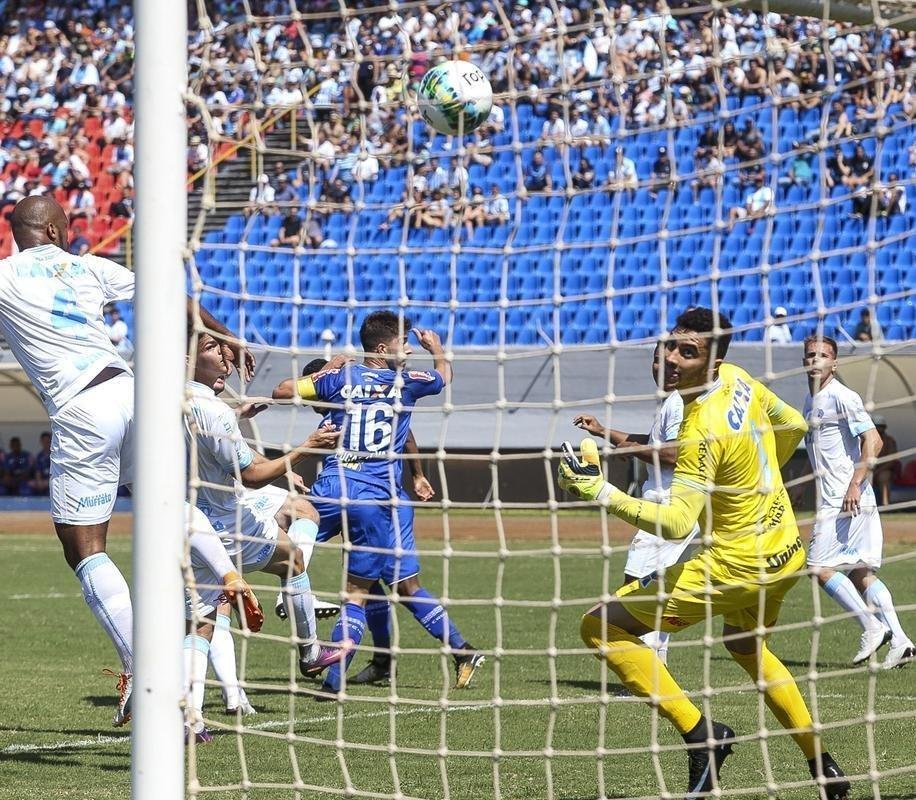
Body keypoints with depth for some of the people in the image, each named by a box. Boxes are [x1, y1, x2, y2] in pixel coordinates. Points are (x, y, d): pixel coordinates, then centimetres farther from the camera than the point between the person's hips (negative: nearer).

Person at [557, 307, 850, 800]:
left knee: (601, 626, -7)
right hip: (787, 551, 9)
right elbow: (794, 426, 16)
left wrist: (600, 492, -34)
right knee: (746, 644, 37)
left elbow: (677, 524, -29)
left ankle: (699, 733, -10)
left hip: (737, 564, -9)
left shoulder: (702, 432, -26)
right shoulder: (738, 380, -1)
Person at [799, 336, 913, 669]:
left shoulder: (842, 397, -11)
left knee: (820, 567, -10)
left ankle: (873, 627, -6)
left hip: (850, 500, -9)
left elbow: (873, 441, -18)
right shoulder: (811, 401, 17)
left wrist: (855, 484, -23)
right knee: (860, 574, 6)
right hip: (831, 501, 9)